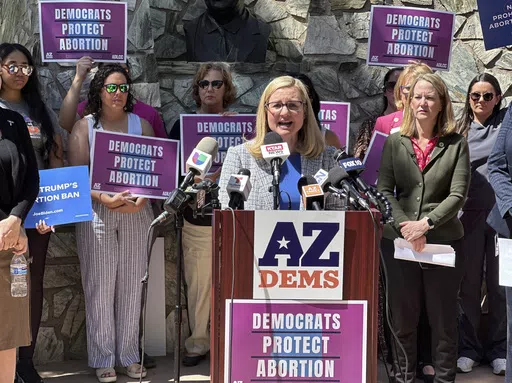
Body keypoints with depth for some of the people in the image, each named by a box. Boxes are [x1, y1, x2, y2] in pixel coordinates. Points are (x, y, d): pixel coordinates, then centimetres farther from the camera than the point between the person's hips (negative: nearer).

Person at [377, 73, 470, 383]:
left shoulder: (456, 144, 1)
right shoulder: (395, 142, 6)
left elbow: (458, 194, -6)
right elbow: (384, 190, 0)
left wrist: (426, 223, -17)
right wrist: (403, 224, -14)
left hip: (443, 240, -1)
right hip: (399, 241, 2)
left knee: (443, 317, 6)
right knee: (403, 315, 9)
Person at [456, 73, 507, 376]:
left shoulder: (506, 121, 6)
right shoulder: (460, 131, 10)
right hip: (470, 215, 2)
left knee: (500, 285, 6)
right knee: (469, 285, 7)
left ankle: (499, 349, 18)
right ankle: (469, 348, 19)